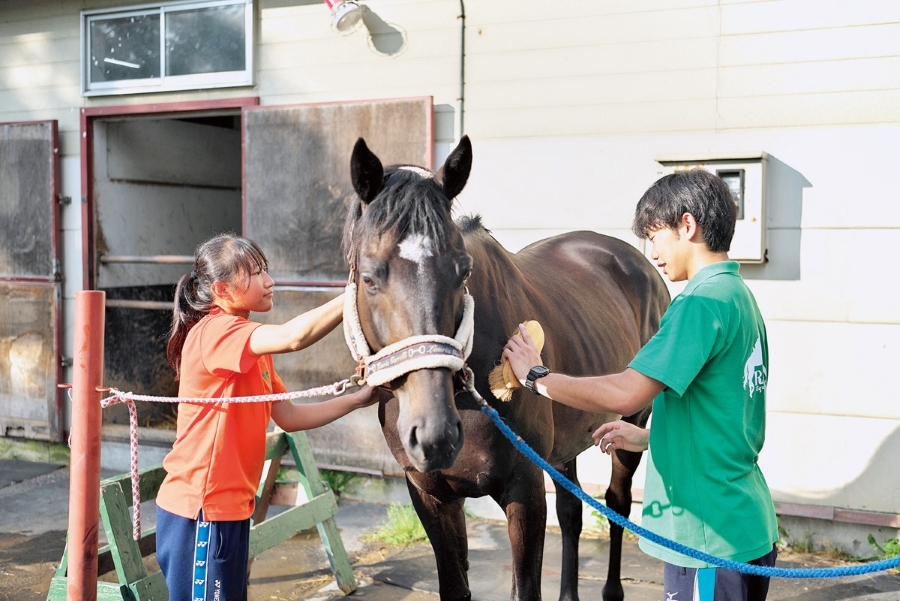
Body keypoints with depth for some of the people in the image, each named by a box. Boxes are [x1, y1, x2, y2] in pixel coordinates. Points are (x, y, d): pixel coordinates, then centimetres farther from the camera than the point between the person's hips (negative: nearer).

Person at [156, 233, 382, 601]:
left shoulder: (251, 348, 14)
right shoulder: (214, 332, -17)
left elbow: (289, 417, 12)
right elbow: (294, 336, -35)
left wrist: (359, 399, 5)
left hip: (230, 506, 10)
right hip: (201, 513, -10)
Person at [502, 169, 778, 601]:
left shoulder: (703, 300, -18)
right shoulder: (741, 296, 12)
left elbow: (626, 394, -26)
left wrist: (537, 377, -14)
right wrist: (650, 439, 17)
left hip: (712, 537, -9)